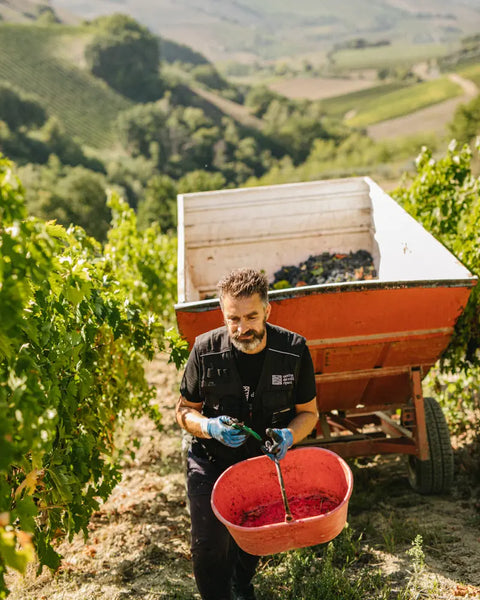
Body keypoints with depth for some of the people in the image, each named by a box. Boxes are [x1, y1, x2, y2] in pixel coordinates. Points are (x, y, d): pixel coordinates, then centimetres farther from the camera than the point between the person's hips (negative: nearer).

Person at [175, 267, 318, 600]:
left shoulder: (294, 350, -18)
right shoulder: (206, 350, -19)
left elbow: (308, 411, -5)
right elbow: (185, 410, -6)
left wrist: (289, 435, -27)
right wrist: (211, 428, -27)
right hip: (212, 461, -1)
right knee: (210, 547, -10)